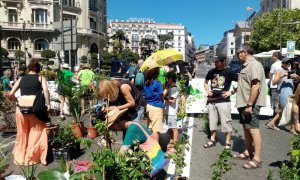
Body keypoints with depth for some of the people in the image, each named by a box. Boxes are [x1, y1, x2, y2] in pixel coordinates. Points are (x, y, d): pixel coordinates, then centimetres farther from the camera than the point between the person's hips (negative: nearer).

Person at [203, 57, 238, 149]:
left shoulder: (229, 72, -7)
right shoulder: (212, 71, 6)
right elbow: (205, 82, 22)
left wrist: (231, 92, -10)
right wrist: (208, 90, 6)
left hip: (223, 101, -5)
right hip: (211, 100, 5)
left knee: (226, 122, 1)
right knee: (212, 121, 15)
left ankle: (227, 142, 15)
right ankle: (212, 139, 30)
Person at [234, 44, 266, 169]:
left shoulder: (254, 65, -16)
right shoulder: (246, 65, 14)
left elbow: (255, 86, -24)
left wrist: (249, 105, -25)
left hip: (251, 104, -10)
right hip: (244, 103, 10)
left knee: (253, 130, -4)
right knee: (246, 128, 17)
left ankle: (257, 159, 4)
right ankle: (248, 152, 29)